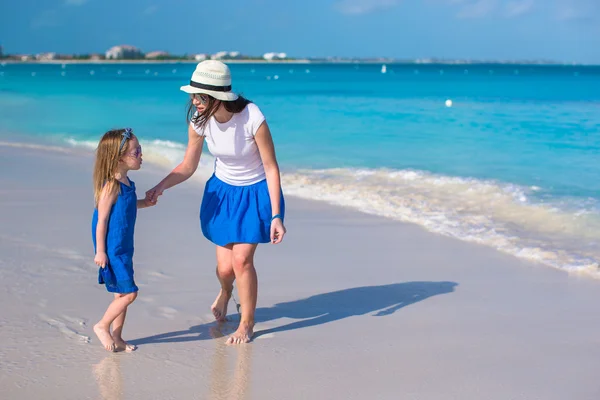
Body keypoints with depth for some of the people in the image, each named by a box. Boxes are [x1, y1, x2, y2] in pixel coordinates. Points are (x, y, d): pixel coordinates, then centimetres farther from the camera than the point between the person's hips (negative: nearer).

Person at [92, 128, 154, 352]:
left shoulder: (125, 183, 6)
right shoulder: (111, 186, -20)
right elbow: (102, 220, -18)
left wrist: (142, 204, 12)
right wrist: (100, 251, -17)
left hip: (124, 248, 9)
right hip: (112, 250, -9)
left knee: (122, 294, 14)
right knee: (129, 293, -7)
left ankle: (116, 338, 24)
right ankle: (103, 326, 12)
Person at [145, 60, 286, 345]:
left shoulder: (252, 118, -29)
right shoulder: (199, 121, -16)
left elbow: (271, 168, -21)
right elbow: (187, 167, -4)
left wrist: (276, 216, -21)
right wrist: (160, 186, -21)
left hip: (255, 193, -4)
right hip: (222, 191, 4)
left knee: (242, 260, -12)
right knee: (225, 266, 2)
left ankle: (247, 324, 11)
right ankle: (225, 292, 42)